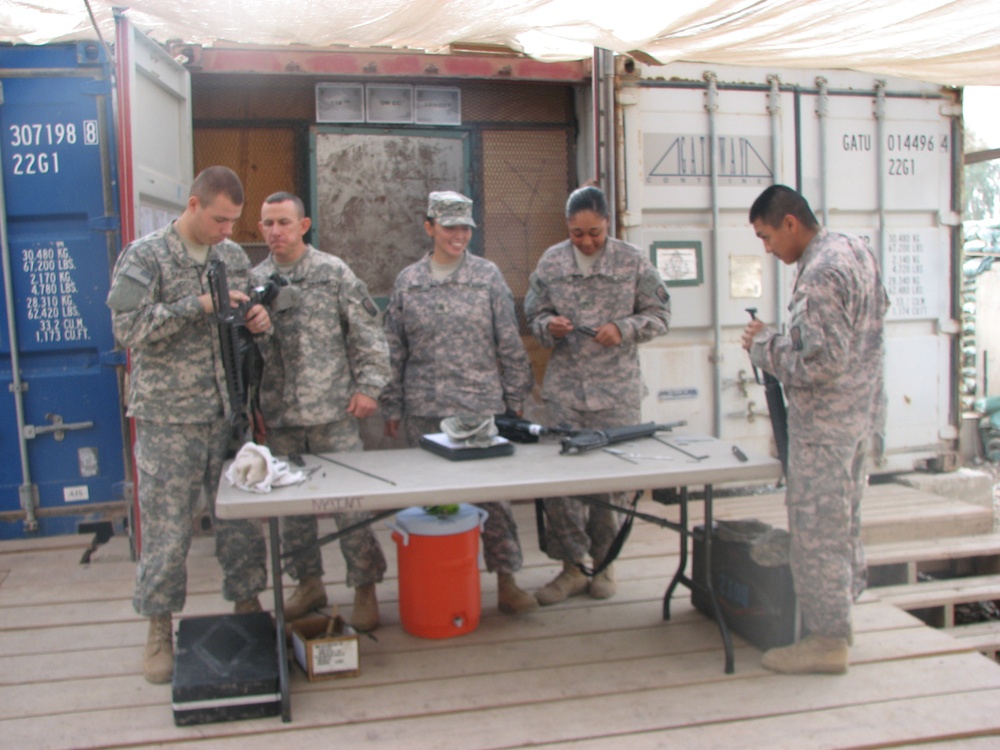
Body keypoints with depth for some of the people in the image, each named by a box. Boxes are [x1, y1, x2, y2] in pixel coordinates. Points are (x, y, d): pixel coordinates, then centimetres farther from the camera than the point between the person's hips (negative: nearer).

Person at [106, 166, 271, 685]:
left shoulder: (234, 256, 10)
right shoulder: (144, 257, -6)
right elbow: (128, 328, -16)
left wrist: (260, 321, -4)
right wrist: (200, 305, -22)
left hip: (230, 413, 5)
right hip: (169, 418, -4)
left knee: (242, 518, 10)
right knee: (167, 528, 3)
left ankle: (247, 605, 26)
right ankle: (160, 629, 19)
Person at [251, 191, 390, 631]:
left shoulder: (333, 272, -1)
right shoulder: (254, 281, 8)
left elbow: (368, 333, -1)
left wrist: (367, 385, -6)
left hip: (333, 411, -4)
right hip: (279, 417, 4)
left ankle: (364, 588, 13)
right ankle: (309, 584, 28)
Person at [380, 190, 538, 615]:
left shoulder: (488, 276, 3)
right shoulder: (407, 282, 7)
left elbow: (510, 345, 5)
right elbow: (394, 352, 10)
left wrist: (515, 401, 4)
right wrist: (391, 409, 9)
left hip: (482, 406, -1)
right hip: (425, 412, 1)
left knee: (493, 493, 0)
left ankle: (506, 582, 10)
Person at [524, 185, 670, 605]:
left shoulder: (632, 262, 1)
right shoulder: (551, 262, 5)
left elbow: (659, 314, 4)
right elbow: (535, 315, 11)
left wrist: (623, 329, -13)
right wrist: (549, 326, -11)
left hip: (616, 389, -1)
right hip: (564, 388, 2)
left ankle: (604, 563, 23)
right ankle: (571, 567, 14)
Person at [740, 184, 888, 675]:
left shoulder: (819, 275, -24)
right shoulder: (855, 249, 7)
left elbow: (823, 363, -28)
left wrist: (765, 347, -14)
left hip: (825, 423, -10)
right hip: (861, 412, 10)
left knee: (816, 529, 0)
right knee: (845, 520, 20)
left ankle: (826, 640, 10)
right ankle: (842, 611, 33)